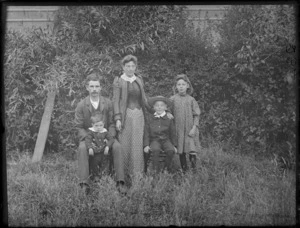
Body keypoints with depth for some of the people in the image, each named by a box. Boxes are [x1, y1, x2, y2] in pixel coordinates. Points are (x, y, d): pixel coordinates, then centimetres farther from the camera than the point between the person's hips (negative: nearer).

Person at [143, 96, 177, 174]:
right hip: (154, 140, 0)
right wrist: (146, 145, -3)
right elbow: (146, 133, 7)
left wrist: (174, 145, 5)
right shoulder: (150, 119, 5)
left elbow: (172, 133, 11)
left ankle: (167, 168, -6)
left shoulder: (169, 118, 5)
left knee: (171, 150, -30)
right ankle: (156, 170, -19)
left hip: (166, 140, 1)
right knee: (155, 150, -34)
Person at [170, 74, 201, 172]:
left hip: (190, 130, -1)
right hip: (178, 130, 1)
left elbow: (196, 115, 0)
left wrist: (194, 128, -8)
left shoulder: (191, 100, 1)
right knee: (181, 152, 6)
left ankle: (194, 170, -1)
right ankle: (184, 170, 17)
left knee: (192, 151, -11)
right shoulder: (172, 99, 2)